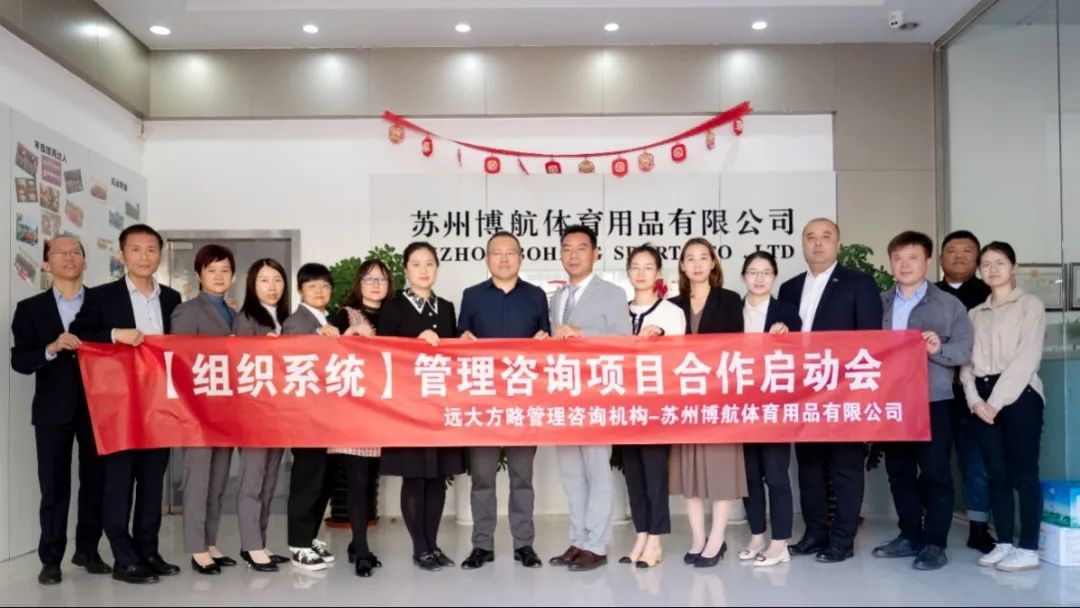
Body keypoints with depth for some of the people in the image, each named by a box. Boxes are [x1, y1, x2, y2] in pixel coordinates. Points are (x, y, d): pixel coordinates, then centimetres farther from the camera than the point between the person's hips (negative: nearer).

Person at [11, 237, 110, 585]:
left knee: (96, 480, 7)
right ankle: (51, 559, 9)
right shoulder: (30, 308, 5)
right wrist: (51, 349, -20)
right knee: (54, 485, 2)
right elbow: (19, 361, -2)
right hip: (54, 409, -1)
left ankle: (88, 550, 20)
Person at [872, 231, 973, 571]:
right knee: (899, 471, 10)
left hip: (933, 400, -4)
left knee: (935, 472, -2)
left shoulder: (949, 304, 2)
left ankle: (934, 543, 6)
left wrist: (939, 348, -22)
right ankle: (910, 536, 22)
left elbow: (965, 350, -4)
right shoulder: (879, 304, 10)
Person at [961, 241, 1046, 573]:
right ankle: (1004, 543, 14)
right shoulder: (975, 313, 16)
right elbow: (967, 360, 10)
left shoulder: (1030, 305, 1)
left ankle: (1029, 549, 2)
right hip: (984, 400, 5)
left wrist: (997, 400, -13)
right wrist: (975, 399, -6)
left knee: (1023, 473, -4)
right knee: (996, 474, 7)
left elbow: (1027, 357, -9)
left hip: (1018, 395, -5)